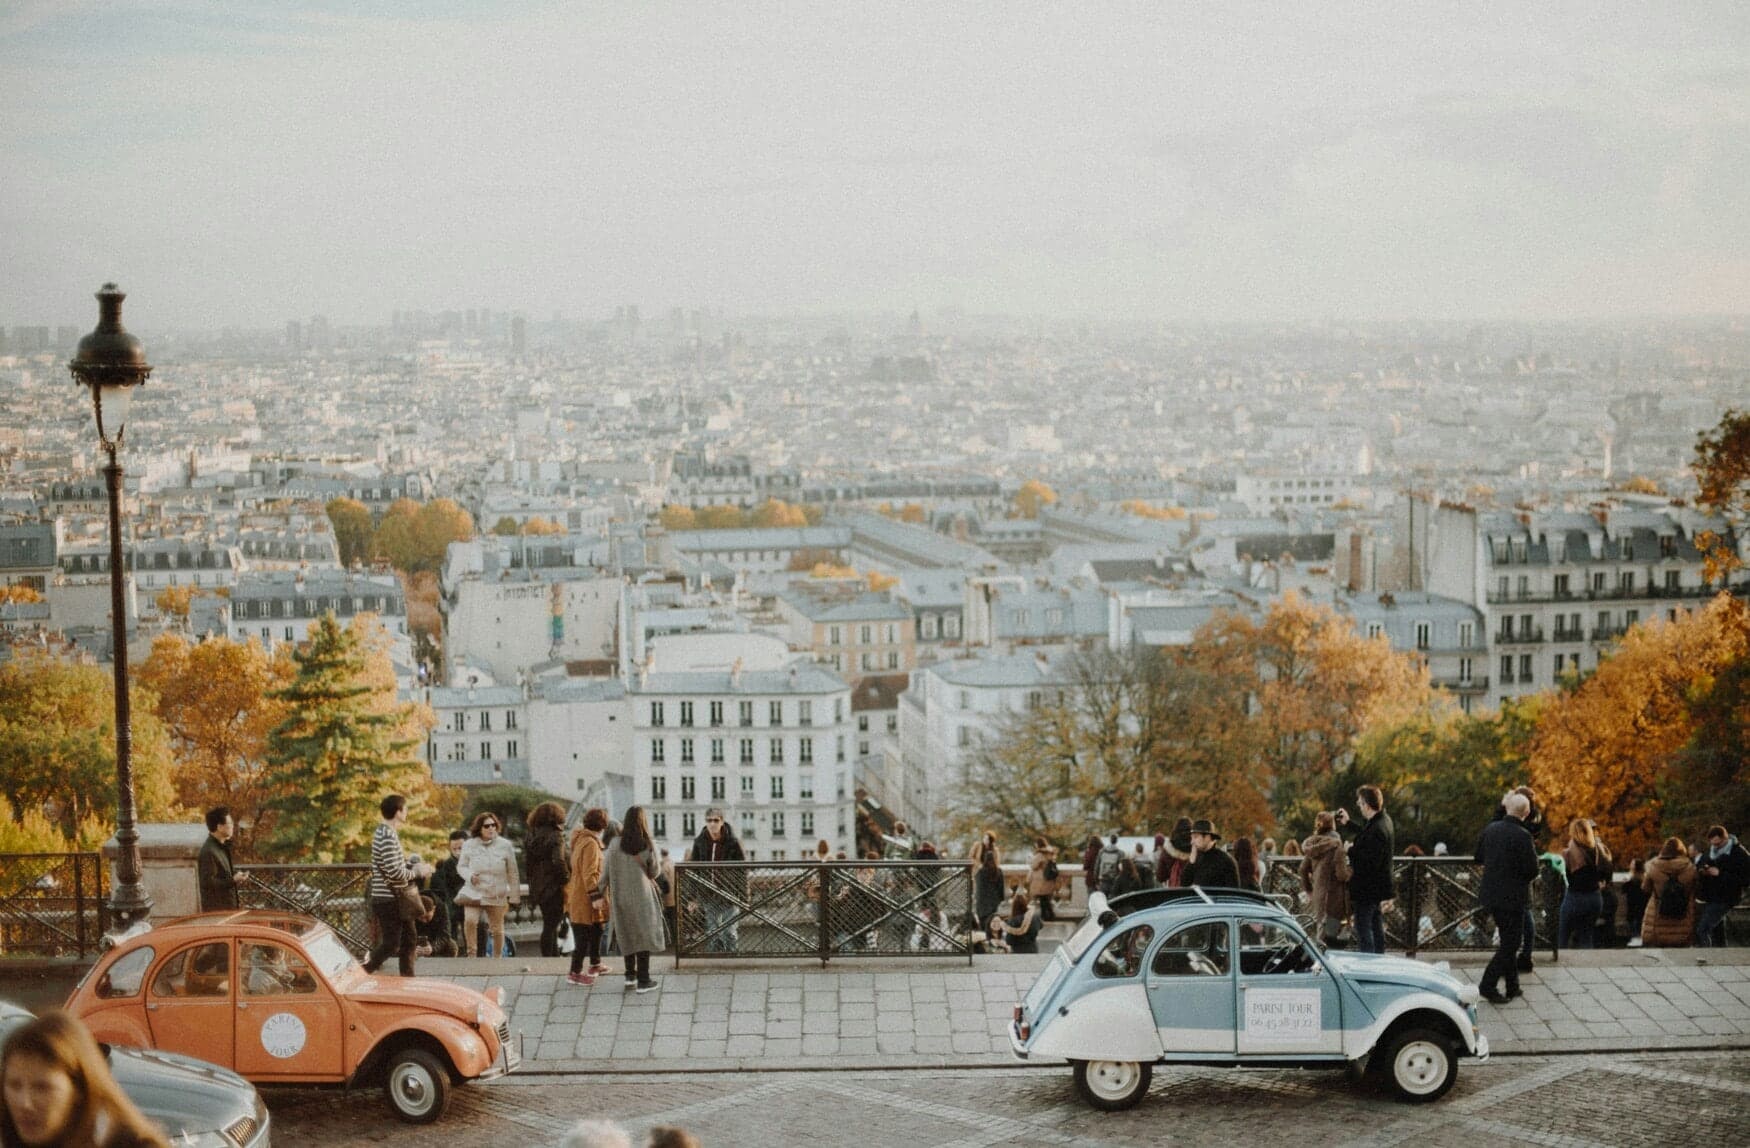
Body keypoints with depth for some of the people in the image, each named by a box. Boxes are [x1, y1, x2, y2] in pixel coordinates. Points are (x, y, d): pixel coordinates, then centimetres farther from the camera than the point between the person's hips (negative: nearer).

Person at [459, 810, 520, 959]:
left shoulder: (505, 845, 0)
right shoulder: (469, 845, 1)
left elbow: (512, 874, 4)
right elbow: (461, 866, 10)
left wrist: (514, 896, 3)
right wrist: (470, 875, -12)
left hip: (497, 895, 1)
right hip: (474, 892, -1)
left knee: (497, 929, 7)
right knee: (470, 920, -23)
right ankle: (471, 953, -8)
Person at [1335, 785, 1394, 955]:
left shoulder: (1377, 829, -26)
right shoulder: (1383, 820, 6)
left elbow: (1370, 862, -29)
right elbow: (1365, 836, 24)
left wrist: (1351, 850, -16)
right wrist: (1348, 824, 25)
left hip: (1367, 890, -10)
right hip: (1380, 889, 10)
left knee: (1363, 930, -5)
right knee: (1377, 929, 18)